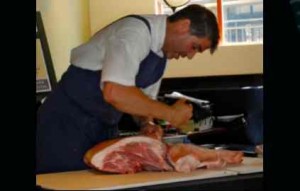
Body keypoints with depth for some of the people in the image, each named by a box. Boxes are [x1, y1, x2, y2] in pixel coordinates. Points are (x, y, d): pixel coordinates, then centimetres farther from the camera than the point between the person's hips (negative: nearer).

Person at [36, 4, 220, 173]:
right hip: (68, 123, -8)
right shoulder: (135, 32, -22)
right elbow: (115, 93, -35)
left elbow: (144, 97, 16)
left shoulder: (161, 52, 6)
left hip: (104, 128, 9)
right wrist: (170, 114, -26)